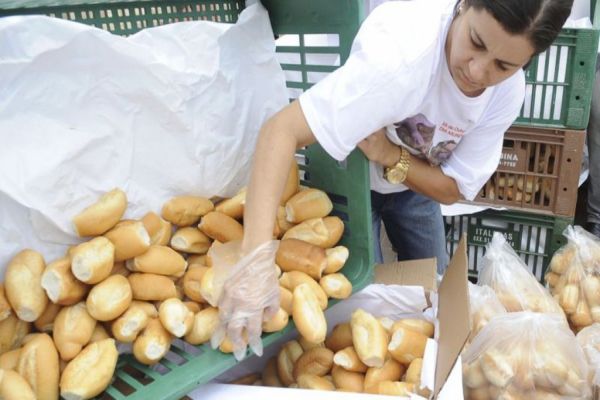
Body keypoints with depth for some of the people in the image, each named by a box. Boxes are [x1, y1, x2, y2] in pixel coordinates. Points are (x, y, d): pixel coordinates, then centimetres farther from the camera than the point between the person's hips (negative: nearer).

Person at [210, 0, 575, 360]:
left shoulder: (508, 90, -23)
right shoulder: (402, 49, -41)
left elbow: (454, 189, -17)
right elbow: (282, 129, -48)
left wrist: (390, 156, -36)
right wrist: (257, 257, -58)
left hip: (416, 181, 5)